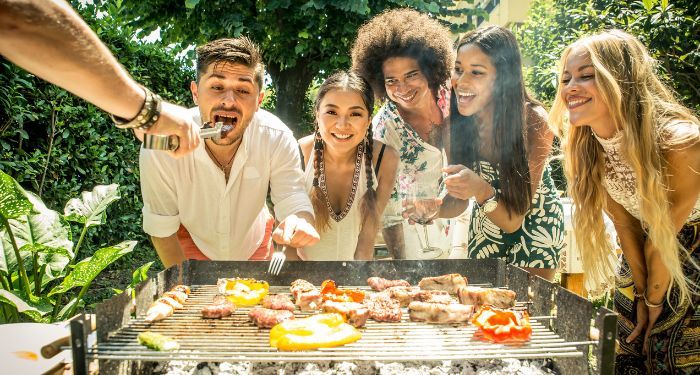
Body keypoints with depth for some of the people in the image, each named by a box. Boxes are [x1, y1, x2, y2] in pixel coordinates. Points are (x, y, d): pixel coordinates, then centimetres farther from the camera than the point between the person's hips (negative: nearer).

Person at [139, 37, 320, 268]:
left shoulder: (278, 139, -31)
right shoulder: (159, 148, -33)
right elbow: (162, 230, -20)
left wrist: (300, 222, -50)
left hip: (253, 246, 2)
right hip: (192, 246, -2)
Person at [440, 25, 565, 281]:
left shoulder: (534, 123, -29)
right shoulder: (456, 121, -20)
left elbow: (512, 220, -27)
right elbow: (458, 202, -11)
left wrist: (481, 191, -46)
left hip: (535, 223, -3)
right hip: (485, 224, 3)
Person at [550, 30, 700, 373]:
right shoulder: (585, 149, -17)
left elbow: (666, 235, -20)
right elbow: (624, 223, -7)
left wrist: (654, 299, -6)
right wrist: (641, 293, -1)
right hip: (642, 261, 5)